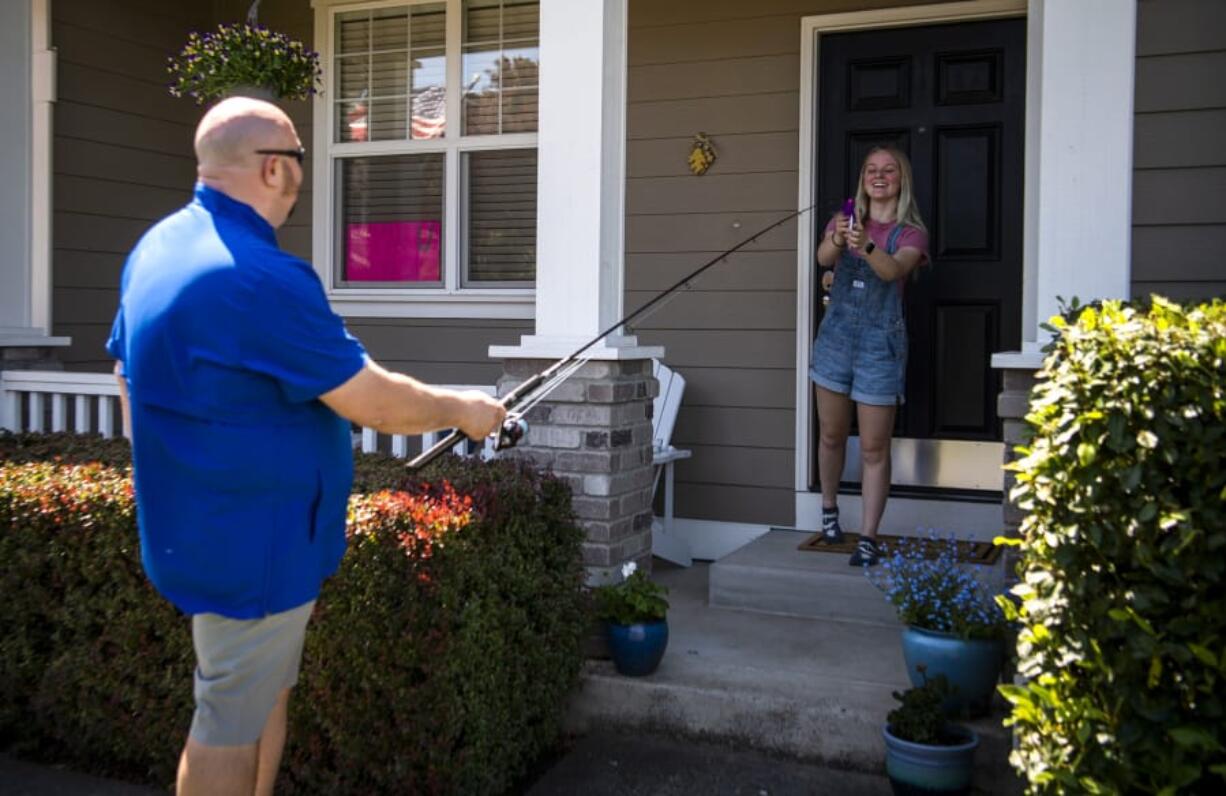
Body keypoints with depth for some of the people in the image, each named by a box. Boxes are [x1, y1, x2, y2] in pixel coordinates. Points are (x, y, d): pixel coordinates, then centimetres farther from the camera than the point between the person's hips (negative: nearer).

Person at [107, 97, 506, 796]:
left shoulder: (157, 246, 4)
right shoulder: (262, 278, -26)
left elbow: (129, 373, 15)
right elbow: (373, 402, -21)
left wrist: (165, 478, 24)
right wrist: (462, 409, -4)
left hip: (199, 522, 10)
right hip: (254, 539, -9)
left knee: (268, 688, 22)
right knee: (234, 719, 4)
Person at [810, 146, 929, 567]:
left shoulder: (911, 233, -1)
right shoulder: (845, 219, 9)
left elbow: (894, 269, -23)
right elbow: (823, 256, -10)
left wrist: (867, 247, -42)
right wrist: (837, 240, -31)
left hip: (881, 342, -3)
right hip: (836, 334, 3)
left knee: (874, 448, -3)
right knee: (831, 435, 13)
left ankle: (868, 537, 1)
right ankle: (829, 509, 34)